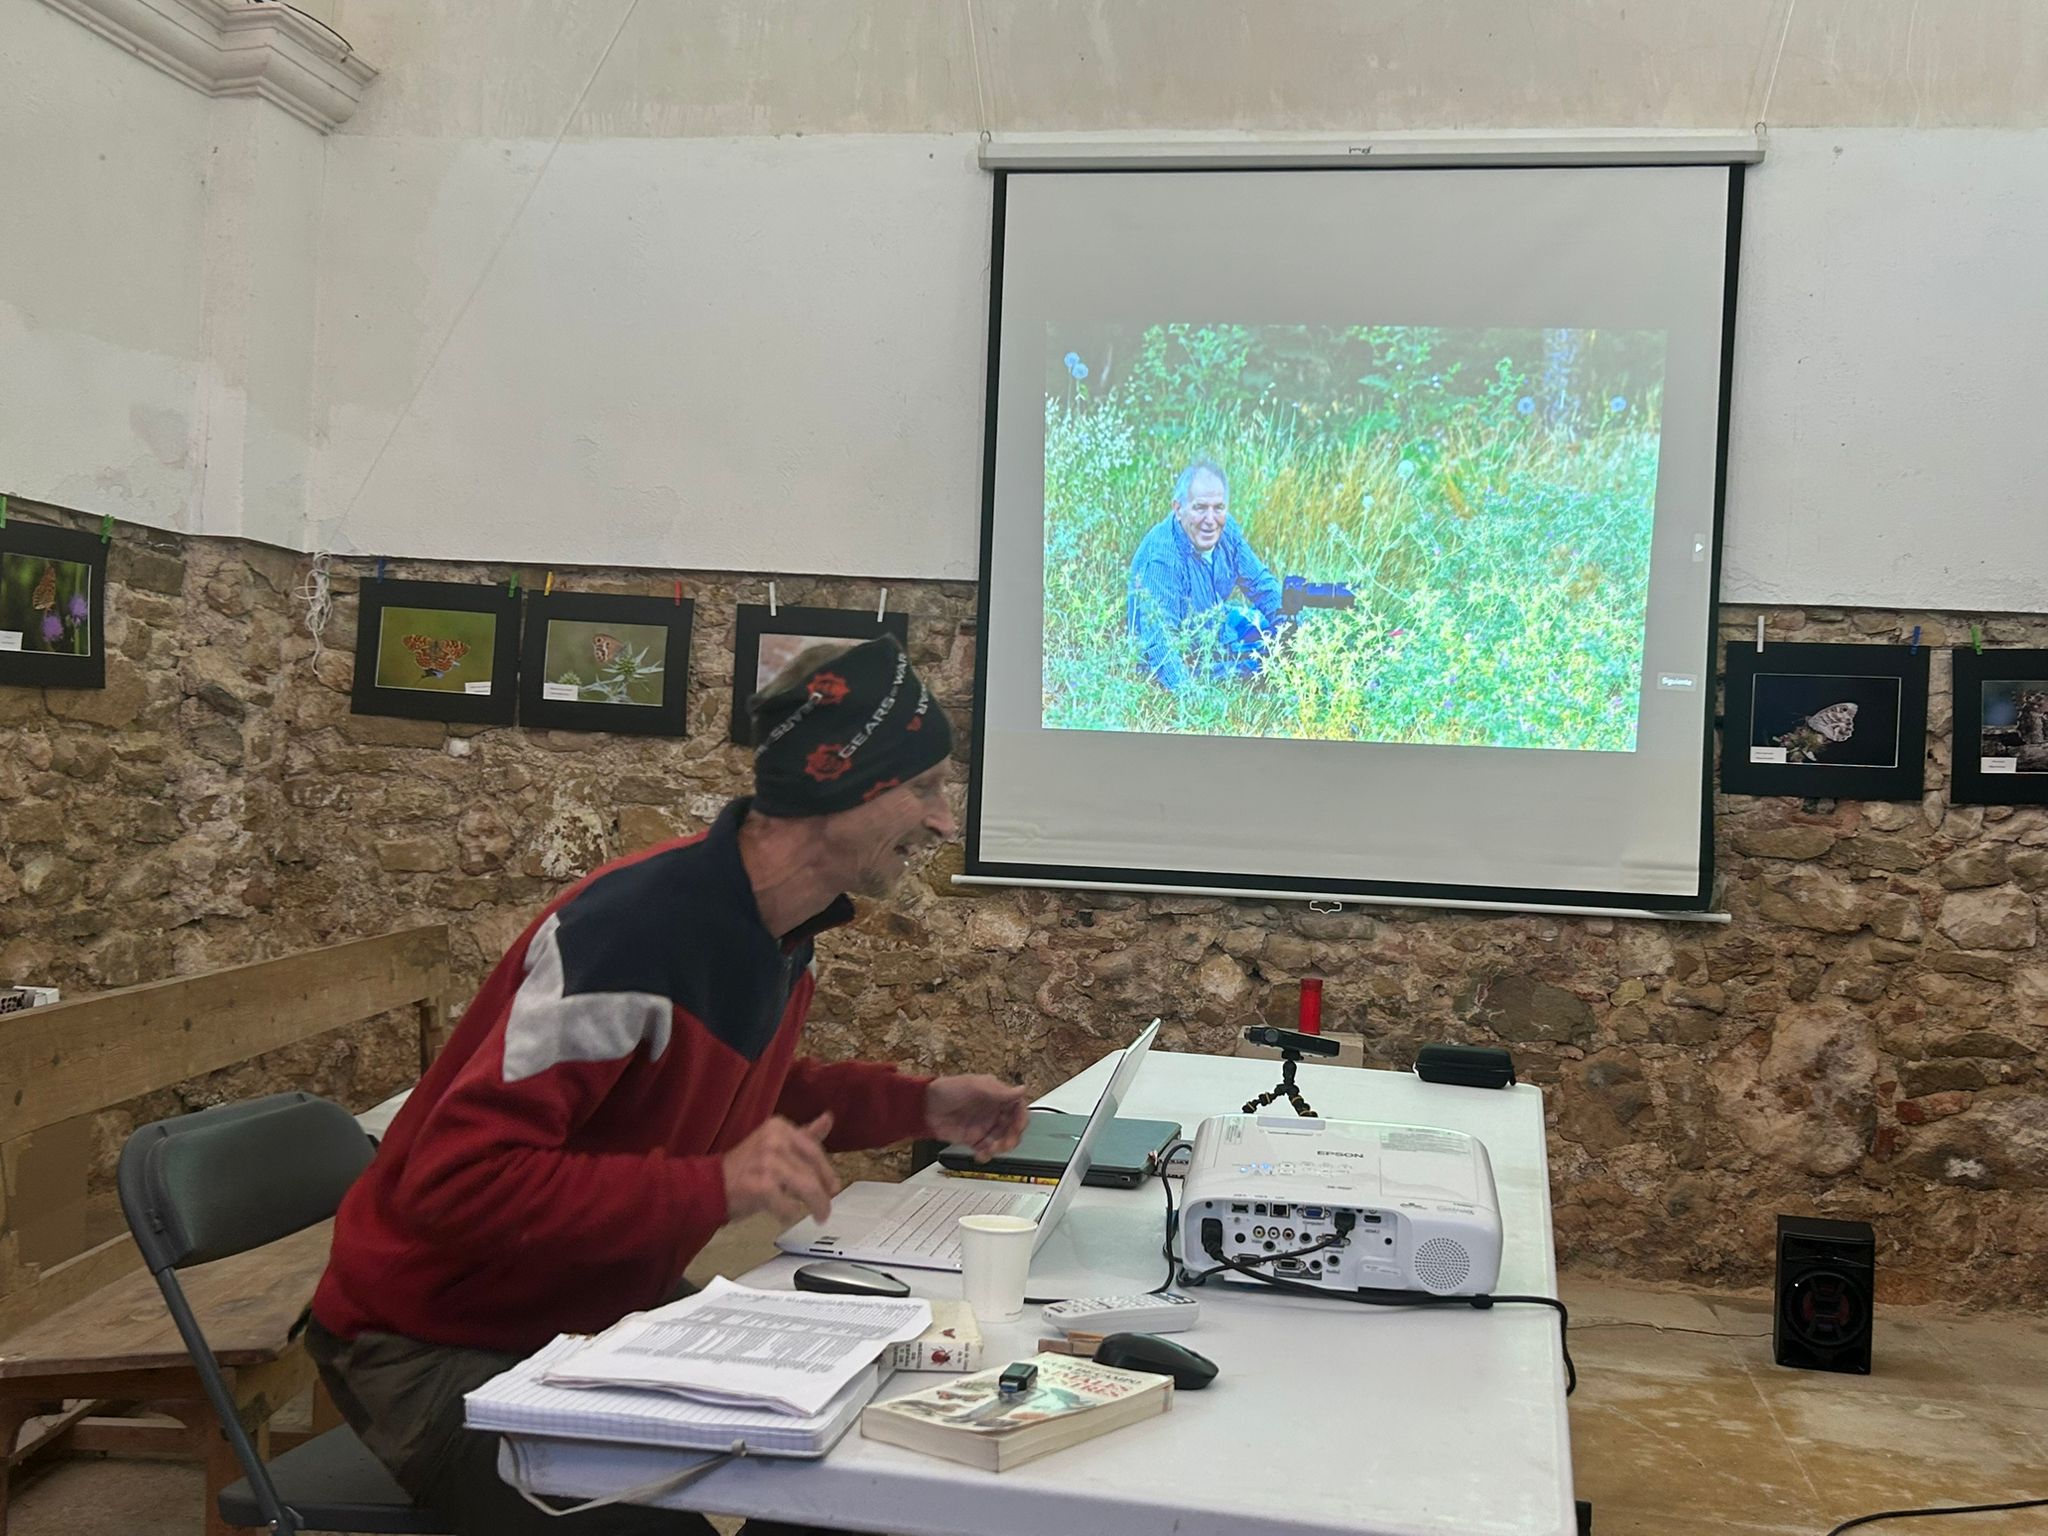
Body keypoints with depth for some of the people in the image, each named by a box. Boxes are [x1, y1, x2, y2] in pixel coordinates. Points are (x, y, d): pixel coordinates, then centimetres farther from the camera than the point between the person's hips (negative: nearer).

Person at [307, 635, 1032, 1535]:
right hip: (438, 1347, -8)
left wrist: (921, 1106, 7)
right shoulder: (630, 933, -29)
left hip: (615, 1309, 8)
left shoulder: (782, 929, -2)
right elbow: (455, 1181, -32)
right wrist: (713, 1187, -37)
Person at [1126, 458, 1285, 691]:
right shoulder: (1160, 556, -33)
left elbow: (1261, 584, 4)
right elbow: (1158, 639, -38)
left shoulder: (1226, 530, -10)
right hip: (1182, 659, -8)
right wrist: (1187, 692, -52)